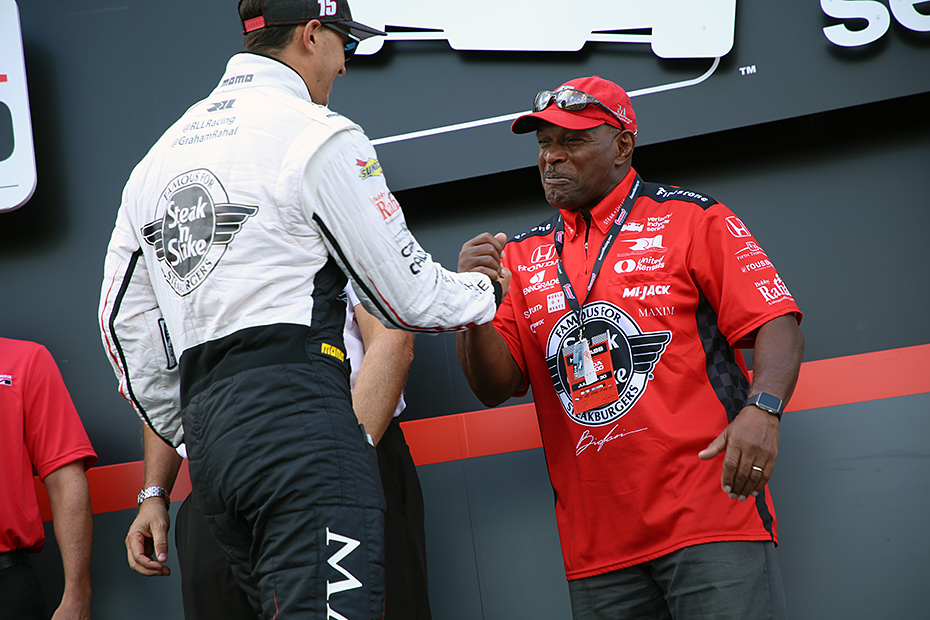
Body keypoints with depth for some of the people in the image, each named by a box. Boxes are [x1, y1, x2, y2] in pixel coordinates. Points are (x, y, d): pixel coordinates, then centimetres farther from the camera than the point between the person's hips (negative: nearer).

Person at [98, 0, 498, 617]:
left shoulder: (159, 156, 22)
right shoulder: (317, 135, -1)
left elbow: (124, 321, 23)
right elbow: (409, 298, 1)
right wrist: (490, 290, 22)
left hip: (208, 434, 8)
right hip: (298, 414, -8)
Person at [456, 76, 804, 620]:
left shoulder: (693, 220, 5)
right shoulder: (522, 257, 15)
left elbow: (777, 327, -2)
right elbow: (495, 385, 7)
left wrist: (761, 409, -21)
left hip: (709, 512, -3)